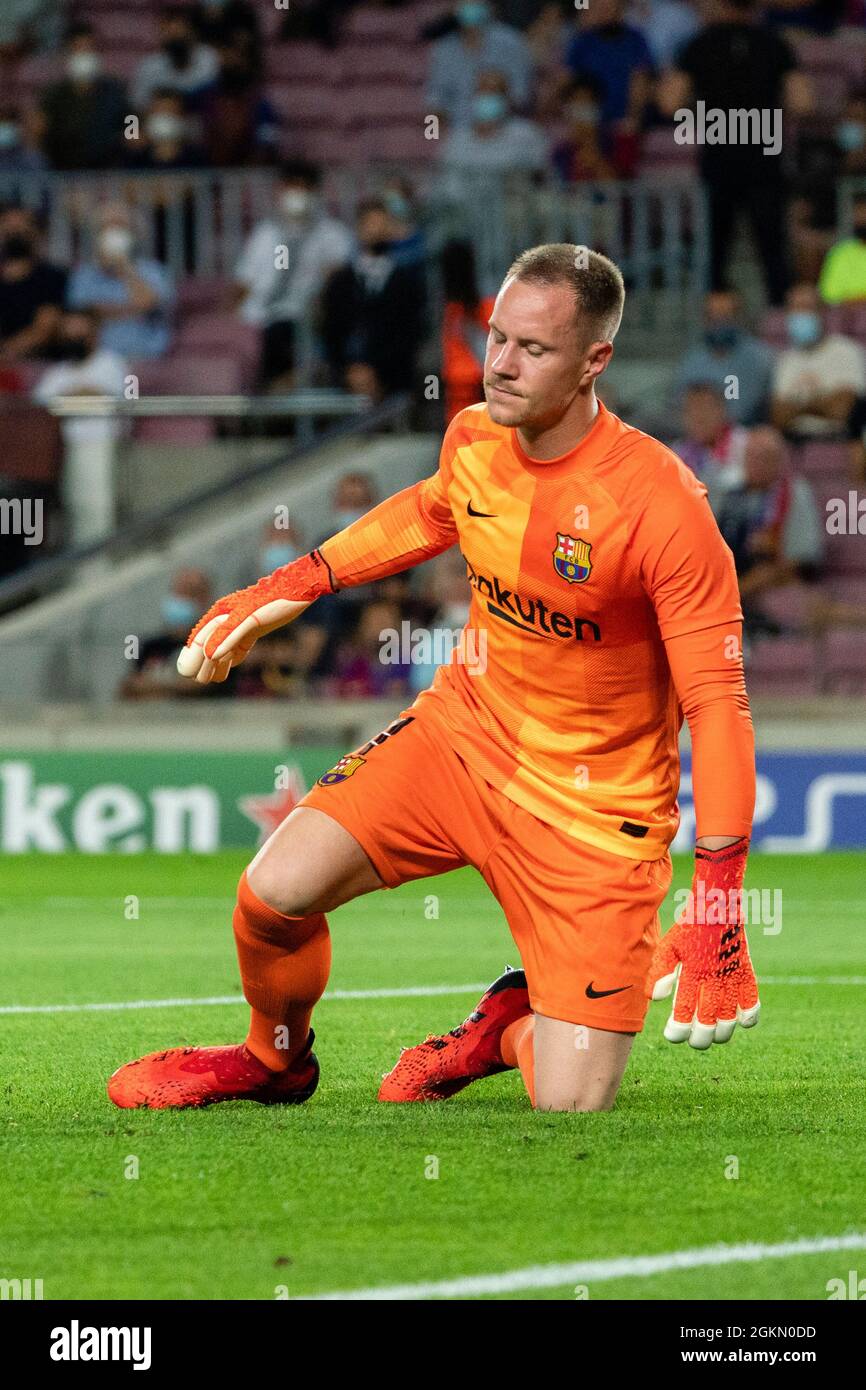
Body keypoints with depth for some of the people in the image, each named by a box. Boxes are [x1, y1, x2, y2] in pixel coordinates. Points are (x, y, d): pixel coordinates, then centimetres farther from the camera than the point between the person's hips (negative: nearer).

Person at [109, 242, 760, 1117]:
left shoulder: (662, 506, -25)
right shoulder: (473, 439, -7)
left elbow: (717, 700, -22)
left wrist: (717, 906, -26)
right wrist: (291, 587, 17)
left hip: (595, 807, -5)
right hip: (466, 731, 5)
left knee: (569, 1109, -14)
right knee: (273, 897, -13)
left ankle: (512, 1024, 25)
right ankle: (273, 1062, 21)